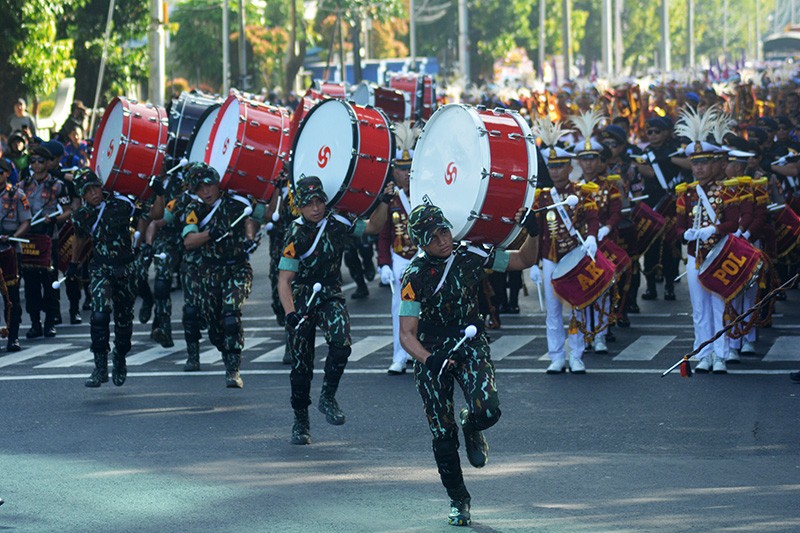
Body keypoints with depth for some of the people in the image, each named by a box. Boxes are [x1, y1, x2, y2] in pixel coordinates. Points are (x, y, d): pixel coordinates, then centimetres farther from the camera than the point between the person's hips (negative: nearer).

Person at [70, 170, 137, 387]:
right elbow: (80, 238, 20)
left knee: (124, 318, 10)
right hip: (101, 268, 0)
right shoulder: (82, 216, -2)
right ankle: (100, 367, -18)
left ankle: (120, 360, 32)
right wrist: (74, 263, 28)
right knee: (99, 314, -20)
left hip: (125, 268, 0)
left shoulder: (121, 204, -10)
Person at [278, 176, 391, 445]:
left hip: (331, 296, 2)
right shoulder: (296, 236, -16)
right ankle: (300, 420, 18)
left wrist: (384, 202, -7)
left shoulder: (337, 223, -5)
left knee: (341, 344, -25)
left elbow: (372, 227, 10)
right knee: (301, 364, 2)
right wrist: (290, 314, -29)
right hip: (301, 299, -2)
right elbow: (284, 281, -18)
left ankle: (328, 397, -6)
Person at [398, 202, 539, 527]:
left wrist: (533, 234, -13)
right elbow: (406, 335, -16)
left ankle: (471, 427, 15)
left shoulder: (470, 255, -7)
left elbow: (523, 261, 6)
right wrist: (430, 360, -34)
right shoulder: (414, 277, -14)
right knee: (442, 436, -1)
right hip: (430, 353, -1)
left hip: (471, 344, 1)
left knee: (487, 412, -24)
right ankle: (458, 500, 20)